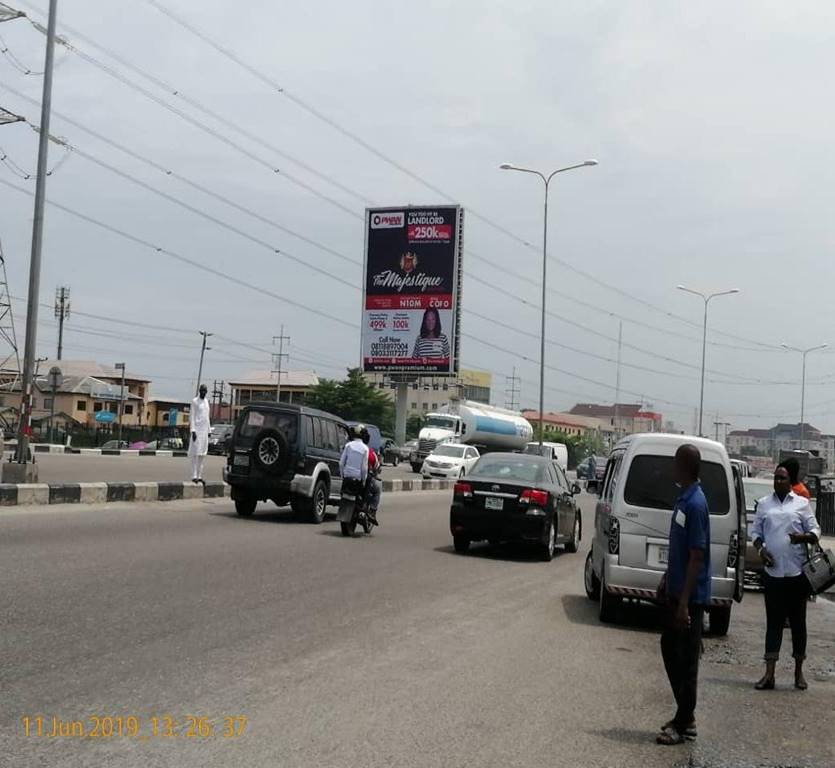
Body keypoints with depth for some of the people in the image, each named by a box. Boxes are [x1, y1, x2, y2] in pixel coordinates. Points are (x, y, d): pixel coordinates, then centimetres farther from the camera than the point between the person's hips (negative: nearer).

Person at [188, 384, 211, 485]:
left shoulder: (206, 402, 16)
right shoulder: (195, 401, -5)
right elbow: (192, 416, -9)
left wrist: (209, 430, 17)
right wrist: (193, 430, -16)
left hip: (205, 431, 7)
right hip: (197, 430, -7)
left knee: (202, 454, 5)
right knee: (196, 453, -9)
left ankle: (199, 476, 8)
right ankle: (194, 476, -10)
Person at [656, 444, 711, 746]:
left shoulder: (695, 504, -21)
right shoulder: (683, 498, 9)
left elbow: (697, 557, -22)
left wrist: (684, 603, -22)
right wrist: (666, 582, 22)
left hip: (691, 597, -10)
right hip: (676, 591, 10)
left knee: (686, 660, 0)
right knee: (670, 649, 16)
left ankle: (684, 725, 11)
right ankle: (684, 716, 27)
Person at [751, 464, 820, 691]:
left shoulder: (802, 503, 5)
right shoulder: (764, 504, 11)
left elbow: (815, 530, 3)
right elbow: (755, 531, 12)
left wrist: (804, 537, -18)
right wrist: (760, 548, -6)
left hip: (797, 572, -1)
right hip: (772, 571, 1)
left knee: (798, 622, 6)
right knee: (773, 622, 2)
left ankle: (799, 672, 19)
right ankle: (769, 674, 1)